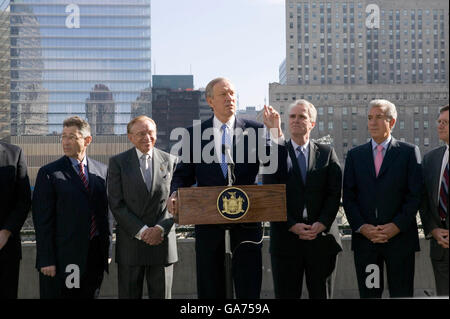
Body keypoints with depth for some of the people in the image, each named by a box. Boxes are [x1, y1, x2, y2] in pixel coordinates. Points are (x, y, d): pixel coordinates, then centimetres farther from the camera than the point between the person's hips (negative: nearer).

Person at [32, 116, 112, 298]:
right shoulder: (49, 173, -3)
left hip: (95, 255, 3)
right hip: (62, 257, -3)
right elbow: (42, 220, -6)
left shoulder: (102, 171, 8)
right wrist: (46, 261, -11)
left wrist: (107, 251, 8)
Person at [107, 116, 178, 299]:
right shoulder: (118, 162, 2)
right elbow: (116, 204, -5)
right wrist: (141, 231, -13)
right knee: (129, 295, 6)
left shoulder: (170, 161, 7)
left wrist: (160, 228, -11)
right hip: (130, 244, -1)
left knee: (161, 295, 7)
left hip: (162, 242, 1)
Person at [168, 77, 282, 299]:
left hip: (246, 216, -1)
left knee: (249, 288, 3)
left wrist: (276, 132, -14)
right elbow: (183, 174, 8)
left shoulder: (255, 130, 5)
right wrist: (175, 194, -12)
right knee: (210, 288, 10)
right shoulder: (194, 133, 7)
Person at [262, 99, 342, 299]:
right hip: (286, 239, -1)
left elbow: (334, 194, 2)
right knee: (286, 294, 3)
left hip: (321, 236, 1)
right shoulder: (275, 154, 6)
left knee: (320, 294, 7)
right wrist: (292, 226, -12)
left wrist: (321, 224, -12)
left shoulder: (327, 154, 10)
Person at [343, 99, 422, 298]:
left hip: (400, 237, -2)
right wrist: (361, 227, -8)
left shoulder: (409, 152, 4)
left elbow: (415, 194, -3)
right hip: (364, 238, 2)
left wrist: (396, 226, -13)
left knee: (402, 294, 3)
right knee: (368, 293, 7)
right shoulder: (355, 155, 11)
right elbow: (348, 197, 6)